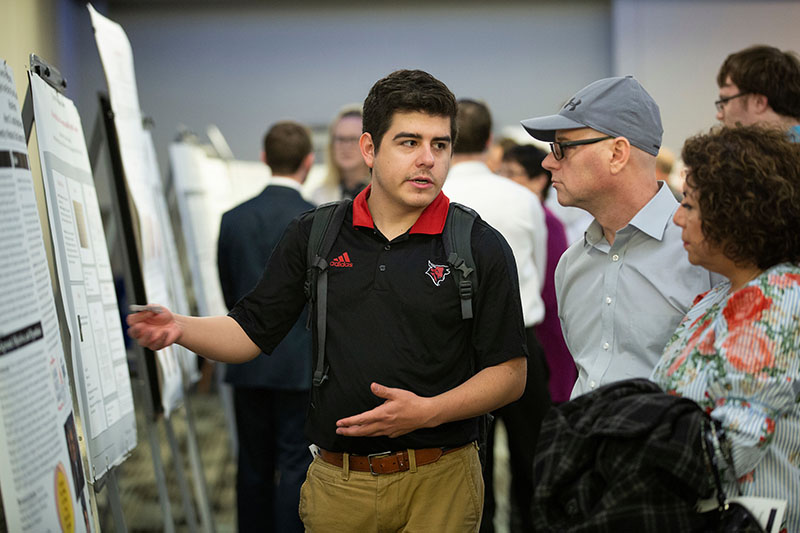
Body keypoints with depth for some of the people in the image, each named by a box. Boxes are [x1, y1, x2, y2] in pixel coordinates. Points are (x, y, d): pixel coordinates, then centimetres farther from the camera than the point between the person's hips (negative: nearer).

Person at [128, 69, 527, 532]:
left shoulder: (482, 248, -4)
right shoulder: (313, 235, 5)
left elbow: (511, 374, -4)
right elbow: (251, 332, 8)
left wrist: (427, 411, -19)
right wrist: (179, 328, -11)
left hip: (440, 482, -2)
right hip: (335, 483, 3)